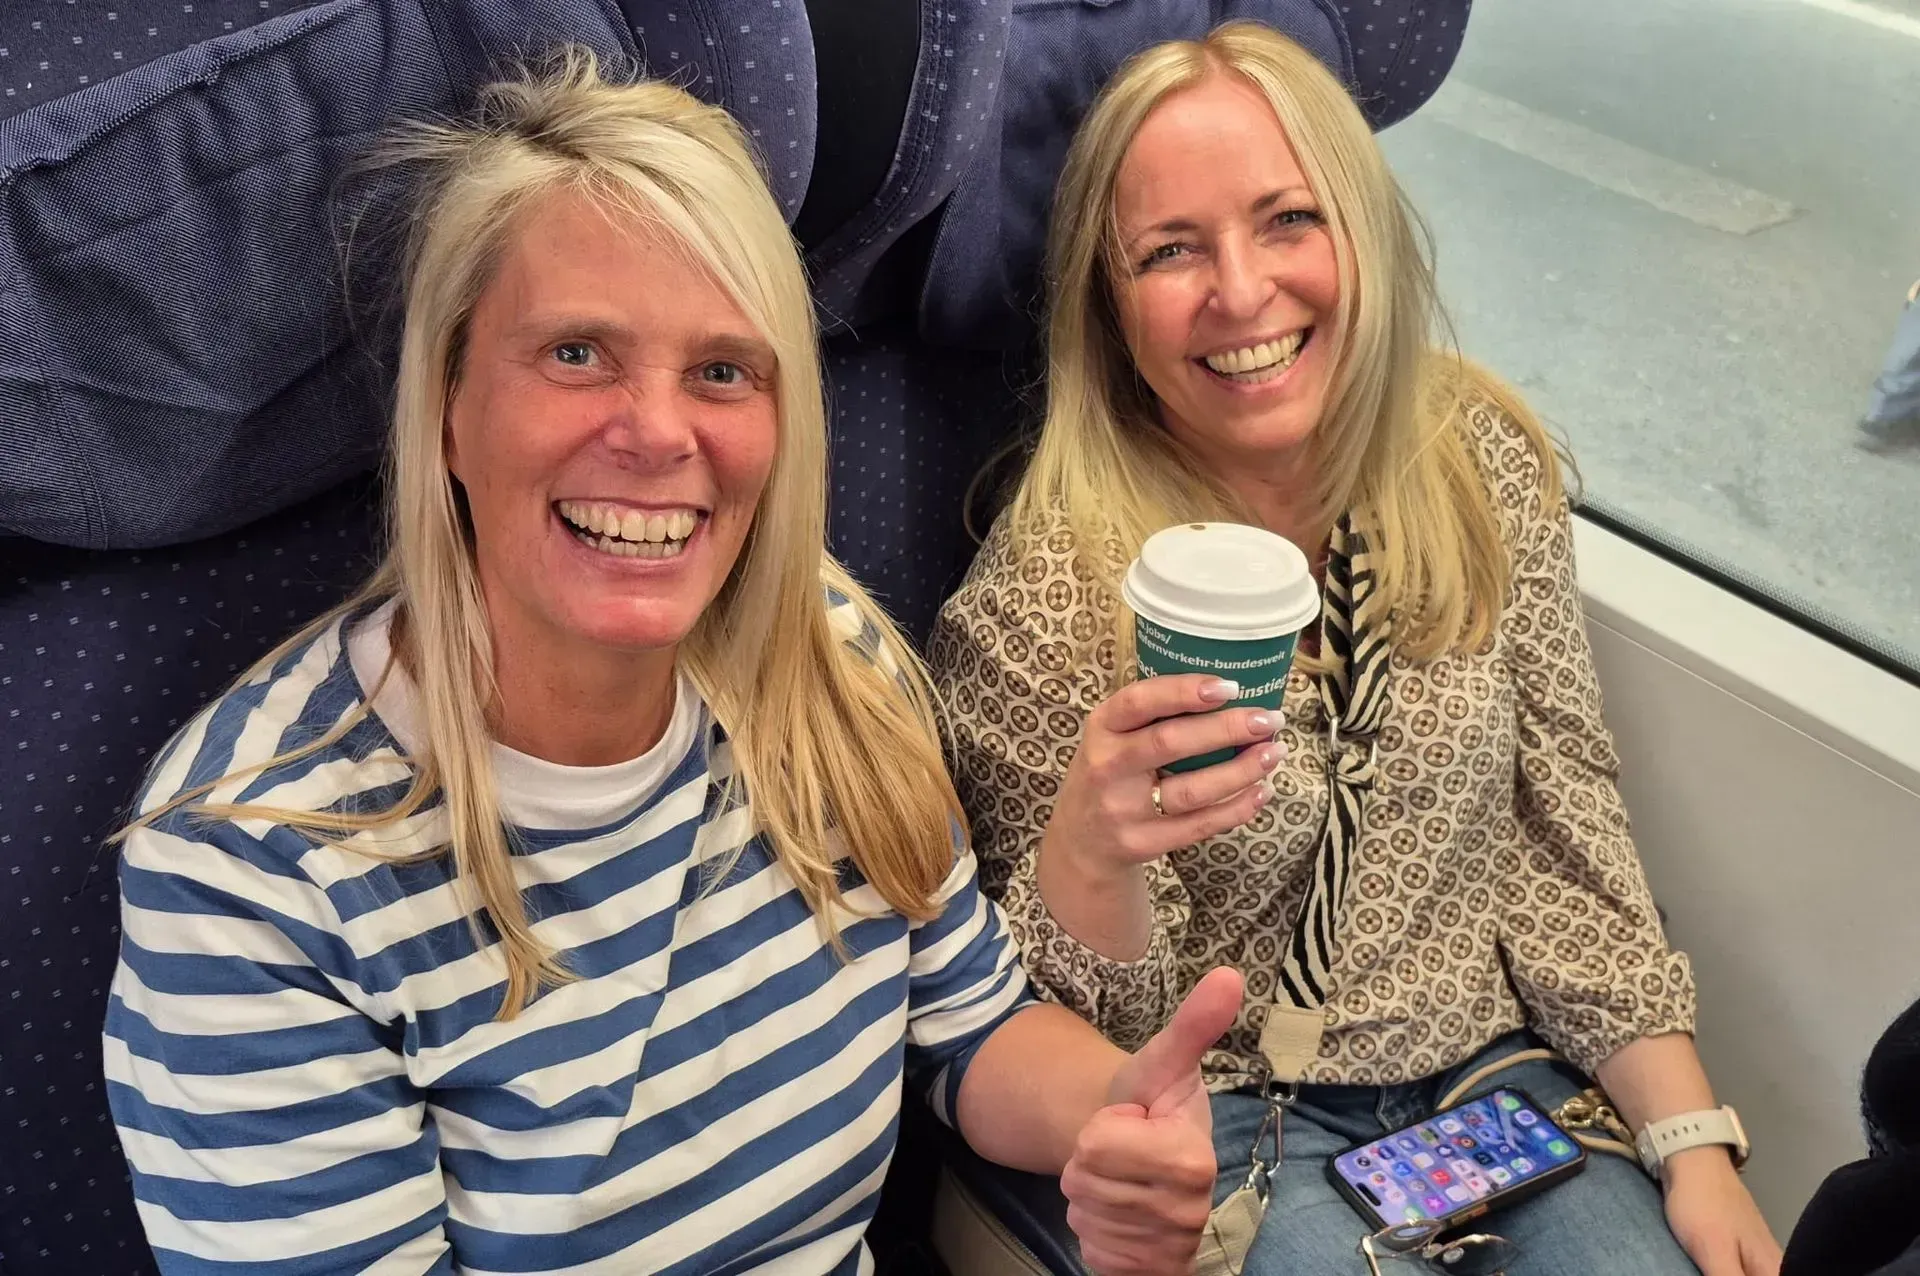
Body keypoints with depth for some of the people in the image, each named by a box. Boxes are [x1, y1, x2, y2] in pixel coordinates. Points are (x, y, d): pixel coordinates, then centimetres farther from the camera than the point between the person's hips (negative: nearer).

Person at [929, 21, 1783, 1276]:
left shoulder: (1483, 463, -7)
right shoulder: (1053, 591, -20)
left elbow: (1567, 830, 2)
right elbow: (1091, 1031, -12)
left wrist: (1692, 1137, -2)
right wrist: (1089, 851, -33)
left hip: (1498, 1064, 4)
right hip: (1232, 1116, -4)